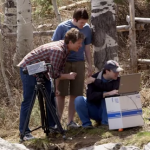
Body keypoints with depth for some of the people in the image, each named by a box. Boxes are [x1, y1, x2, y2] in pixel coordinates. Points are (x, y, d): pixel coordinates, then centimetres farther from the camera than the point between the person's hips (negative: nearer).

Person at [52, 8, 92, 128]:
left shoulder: (87, 29, 5)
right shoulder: (63, 27, -6)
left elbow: (87, 48, 13)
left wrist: (90, 65, 12)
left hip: (78, 63, 3)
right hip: (63, 63, -3)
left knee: (75, 94, 4)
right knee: (61, 93, -1)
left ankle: (71, 120, 13)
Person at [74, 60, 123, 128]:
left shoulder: (117, 80, -8)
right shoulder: (95, 77, -12)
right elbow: (90, 96, -26)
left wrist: (95, 81, -25)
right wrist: (107, 94, -37)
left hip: (109, 111, 0)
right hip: (94, 111, 0)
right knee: (79, 100, -25)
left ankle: (105, 123, -21)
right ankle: (86, 123, -11)